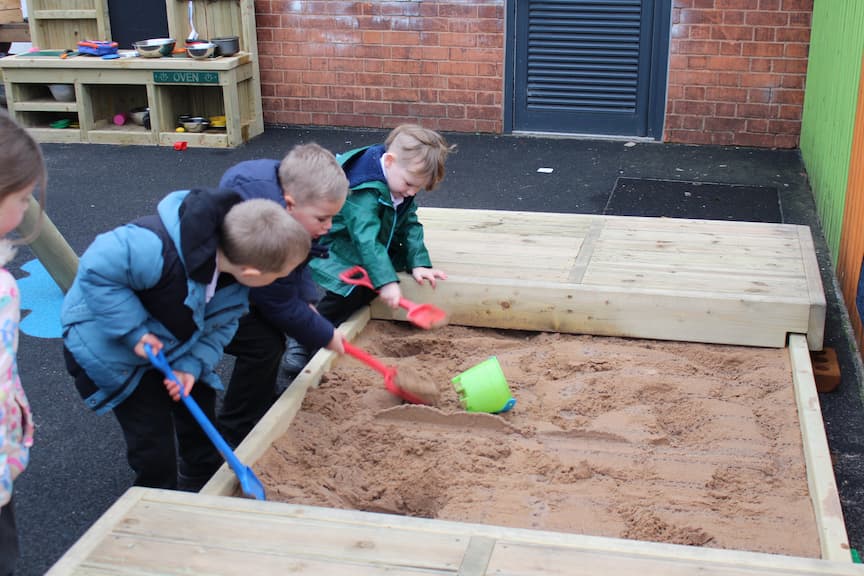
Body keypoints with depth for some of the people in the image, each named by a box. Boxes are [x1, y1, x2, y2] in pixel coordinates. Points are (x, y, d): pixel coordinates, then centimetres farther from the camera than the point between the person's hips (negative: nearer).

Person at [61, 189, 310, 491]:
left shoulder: (240, 272, -20)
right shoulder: (156, 249, -45)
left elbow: (221, 322, -9)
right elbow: (96, 271, -34)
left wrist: (193, 364, -23)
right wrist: (134, 332, -35)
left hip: (175, 345, 6)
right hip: (111, 348, -6)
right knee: (153, 443, -2)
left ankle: (203, 487, 42)